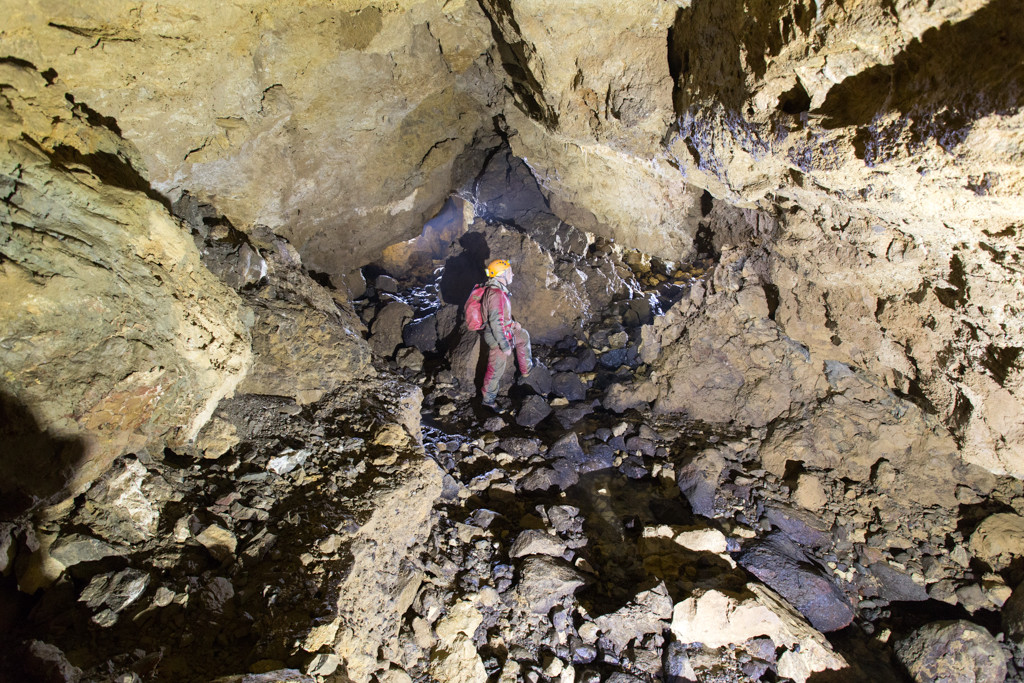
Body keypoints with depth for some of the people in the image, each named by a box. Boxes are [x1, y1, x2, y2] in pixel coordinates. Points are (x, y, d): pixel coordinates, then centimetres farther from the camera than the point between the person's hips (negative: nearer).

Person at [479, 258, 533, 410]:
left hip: (504, 329, 10)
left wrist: (512, 323, 19)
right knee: (496, 370, 6)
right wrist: (505, 346, -26)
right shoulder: (496, 294, -30)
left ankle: (526, 369, 43)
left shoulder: (496, 289, 2)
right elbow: (496, 322, -31)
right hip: (498, 337, -10)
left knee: (524, 336, 29)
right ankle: (488, 399, 26)